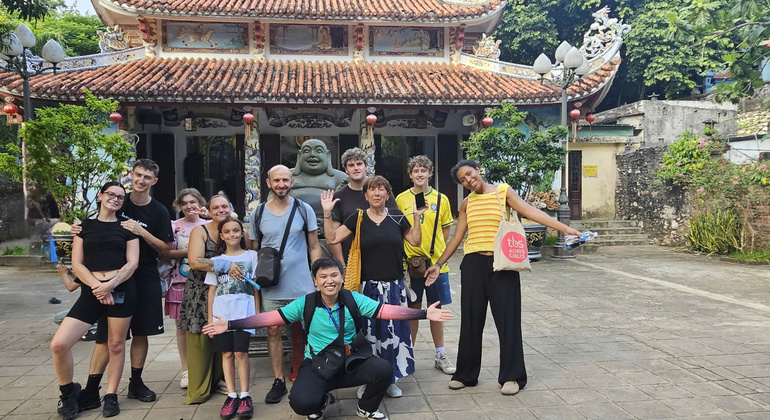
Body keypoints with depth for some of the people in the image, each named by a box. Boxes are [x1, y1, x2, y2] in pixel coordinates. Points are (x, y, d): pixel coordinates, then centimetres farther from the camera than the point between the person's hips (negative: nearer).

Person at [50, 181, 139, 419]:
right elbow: (77, 263, 4)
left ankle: (111, 395, 23)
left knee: (116, 344, 5)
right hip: (91, 291, 1)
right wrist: (97, 287, -12)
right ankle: (68, 391, 16)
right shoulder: (85, 226, 11)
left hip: (121, 289, -1)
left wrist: (110, 285, -16)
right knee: (58, 344, -9)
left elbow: (133, 262, -1)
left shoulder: (126, 227, 8)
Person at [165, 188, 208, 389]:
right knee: (182, 326, 4)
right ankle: (186, 371, 13)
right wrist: (187, 251, -13)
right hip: (180, 281, 0)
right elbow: (167, 252, 0)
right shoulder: (174, 226, 8)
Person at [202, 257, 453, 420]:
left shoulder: (354, 300, -5)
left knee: (383, 370, -26)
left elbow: (386, 310, -11)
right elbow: (269, 318, -7)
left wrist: (424, 314, -21)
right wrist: (230, 325, -15)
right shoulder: (305, 304, -6)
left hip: (352, 362, 1)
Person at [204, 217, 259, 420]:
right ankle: (231, 396, 10)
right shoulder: (216, 260, 12)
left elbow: (256, 287, 6)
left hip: (243, 311, -2)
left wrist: (257, 313, 1)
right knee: (227, 353, 3)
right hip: (221, 312, 2)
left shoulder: (251, 256, 7)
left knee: (240, 352, -6)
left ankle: (244, 396, 1)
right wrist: (210, 318, 7)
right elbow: (212, 290, 11)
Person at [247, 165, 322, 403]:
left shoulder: (304, 210, -1)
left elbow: (314, 247, 3)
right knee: (274, 332, 6)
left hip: (301, 286, -1)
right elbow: (253, 250, 8)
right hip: (271, 288, 1)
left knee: (301, 333, 8)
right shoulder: (258, 214, 2)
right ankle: (278, 382, 19)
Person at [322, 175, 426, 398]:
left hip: (394, 286, 1)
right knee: (368, 332, 3)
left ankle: (391, 379, 20)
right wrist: (327, 214, -9)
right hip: (367, 286, -1)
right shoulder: (358, 219, 1)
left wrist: (417, 217, -1)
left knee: (392, 331, 6)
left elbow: (415, 241, 9)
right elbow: (332, 238, 0)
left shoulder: (397, 217, 3)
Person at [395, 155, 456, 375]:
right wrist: (403, 256, -4)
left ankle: (440, 355, 22)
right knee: (413, 309, 7)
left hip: (436, 262, 1)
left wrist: (439, 254, -2)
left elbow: (446, 230, 8)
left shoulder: (441, 199, 3)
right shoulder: (401, 199, 1)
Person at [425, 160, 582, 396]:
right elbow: (456, 238, 16)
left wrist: (564, 228, -23)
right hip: (473, 264, 3)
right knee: (471, 321, 8)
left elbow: (531, 212, -11)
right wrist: (438, 265, 15)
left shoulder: (503, 192, 0)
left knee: (507, 320, 2)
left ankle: (511, 376, 14)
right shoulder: (467, 203, 11)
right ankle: (466, 374, 21)